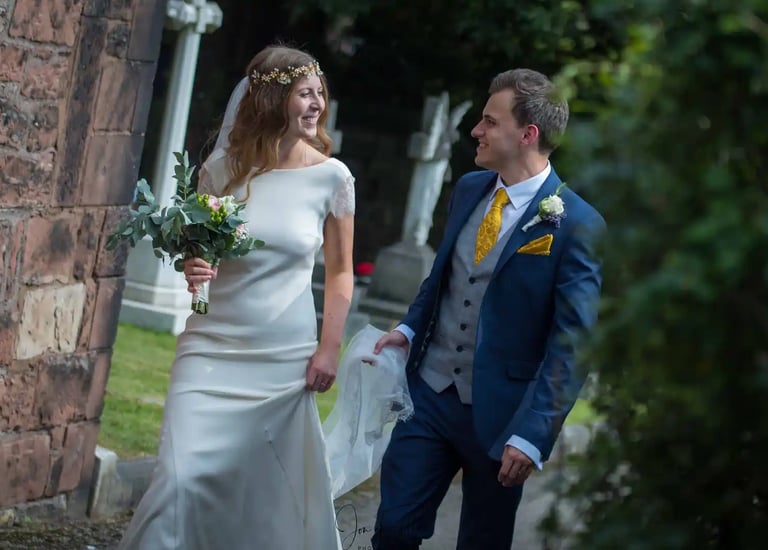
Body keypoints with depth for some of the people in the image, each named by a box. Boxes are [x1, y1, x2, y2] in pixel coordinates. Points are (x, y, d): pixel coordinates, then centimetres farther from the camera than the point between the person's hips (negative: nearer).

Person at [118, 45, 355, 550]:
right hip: (213, 348, 0)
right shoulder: (222, 168, 0)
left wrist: (329, 349, 0)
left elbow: (340, 271, 7)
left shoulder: (331, 177, -2)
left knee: (268, 492, 3)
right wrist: (191, 268, -9)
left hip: (286, 357, 0)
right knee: (184, 477, -12)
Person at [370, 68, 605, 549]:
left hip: (498, 413, -5)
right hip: (429, 392, 5)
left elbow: (572, 342, -16)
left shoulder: (576, 224, -15)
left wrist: (531, 435, -20)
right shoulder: (469, 190, 5)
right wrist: (408, 329, 3)